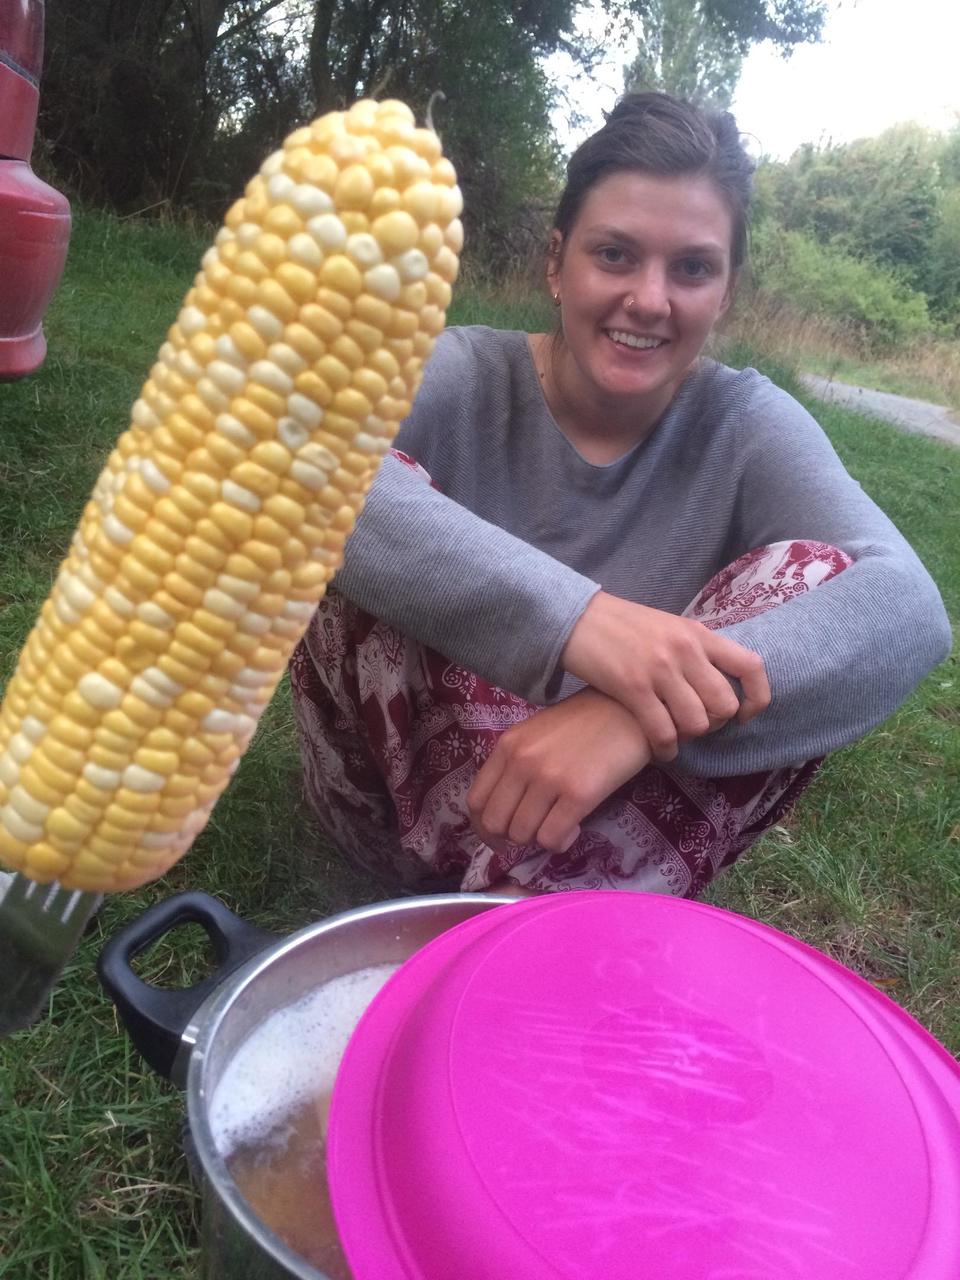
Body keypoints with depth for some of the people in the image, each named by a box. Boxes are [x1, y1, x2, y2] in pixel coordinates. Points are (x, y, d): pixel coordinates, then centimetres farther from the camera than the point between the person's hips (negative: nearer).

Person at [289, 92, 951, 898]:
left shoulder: (748, 426, -7)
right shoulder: (463, 377, -11)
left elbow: (907, 608, -24)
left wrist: (640, 715, -40)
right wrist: (569, 614, -44)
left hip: (624, 824, 2)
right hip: (399, 804, -1)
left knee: (818, 577, -20)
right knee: (381, 525, -24)